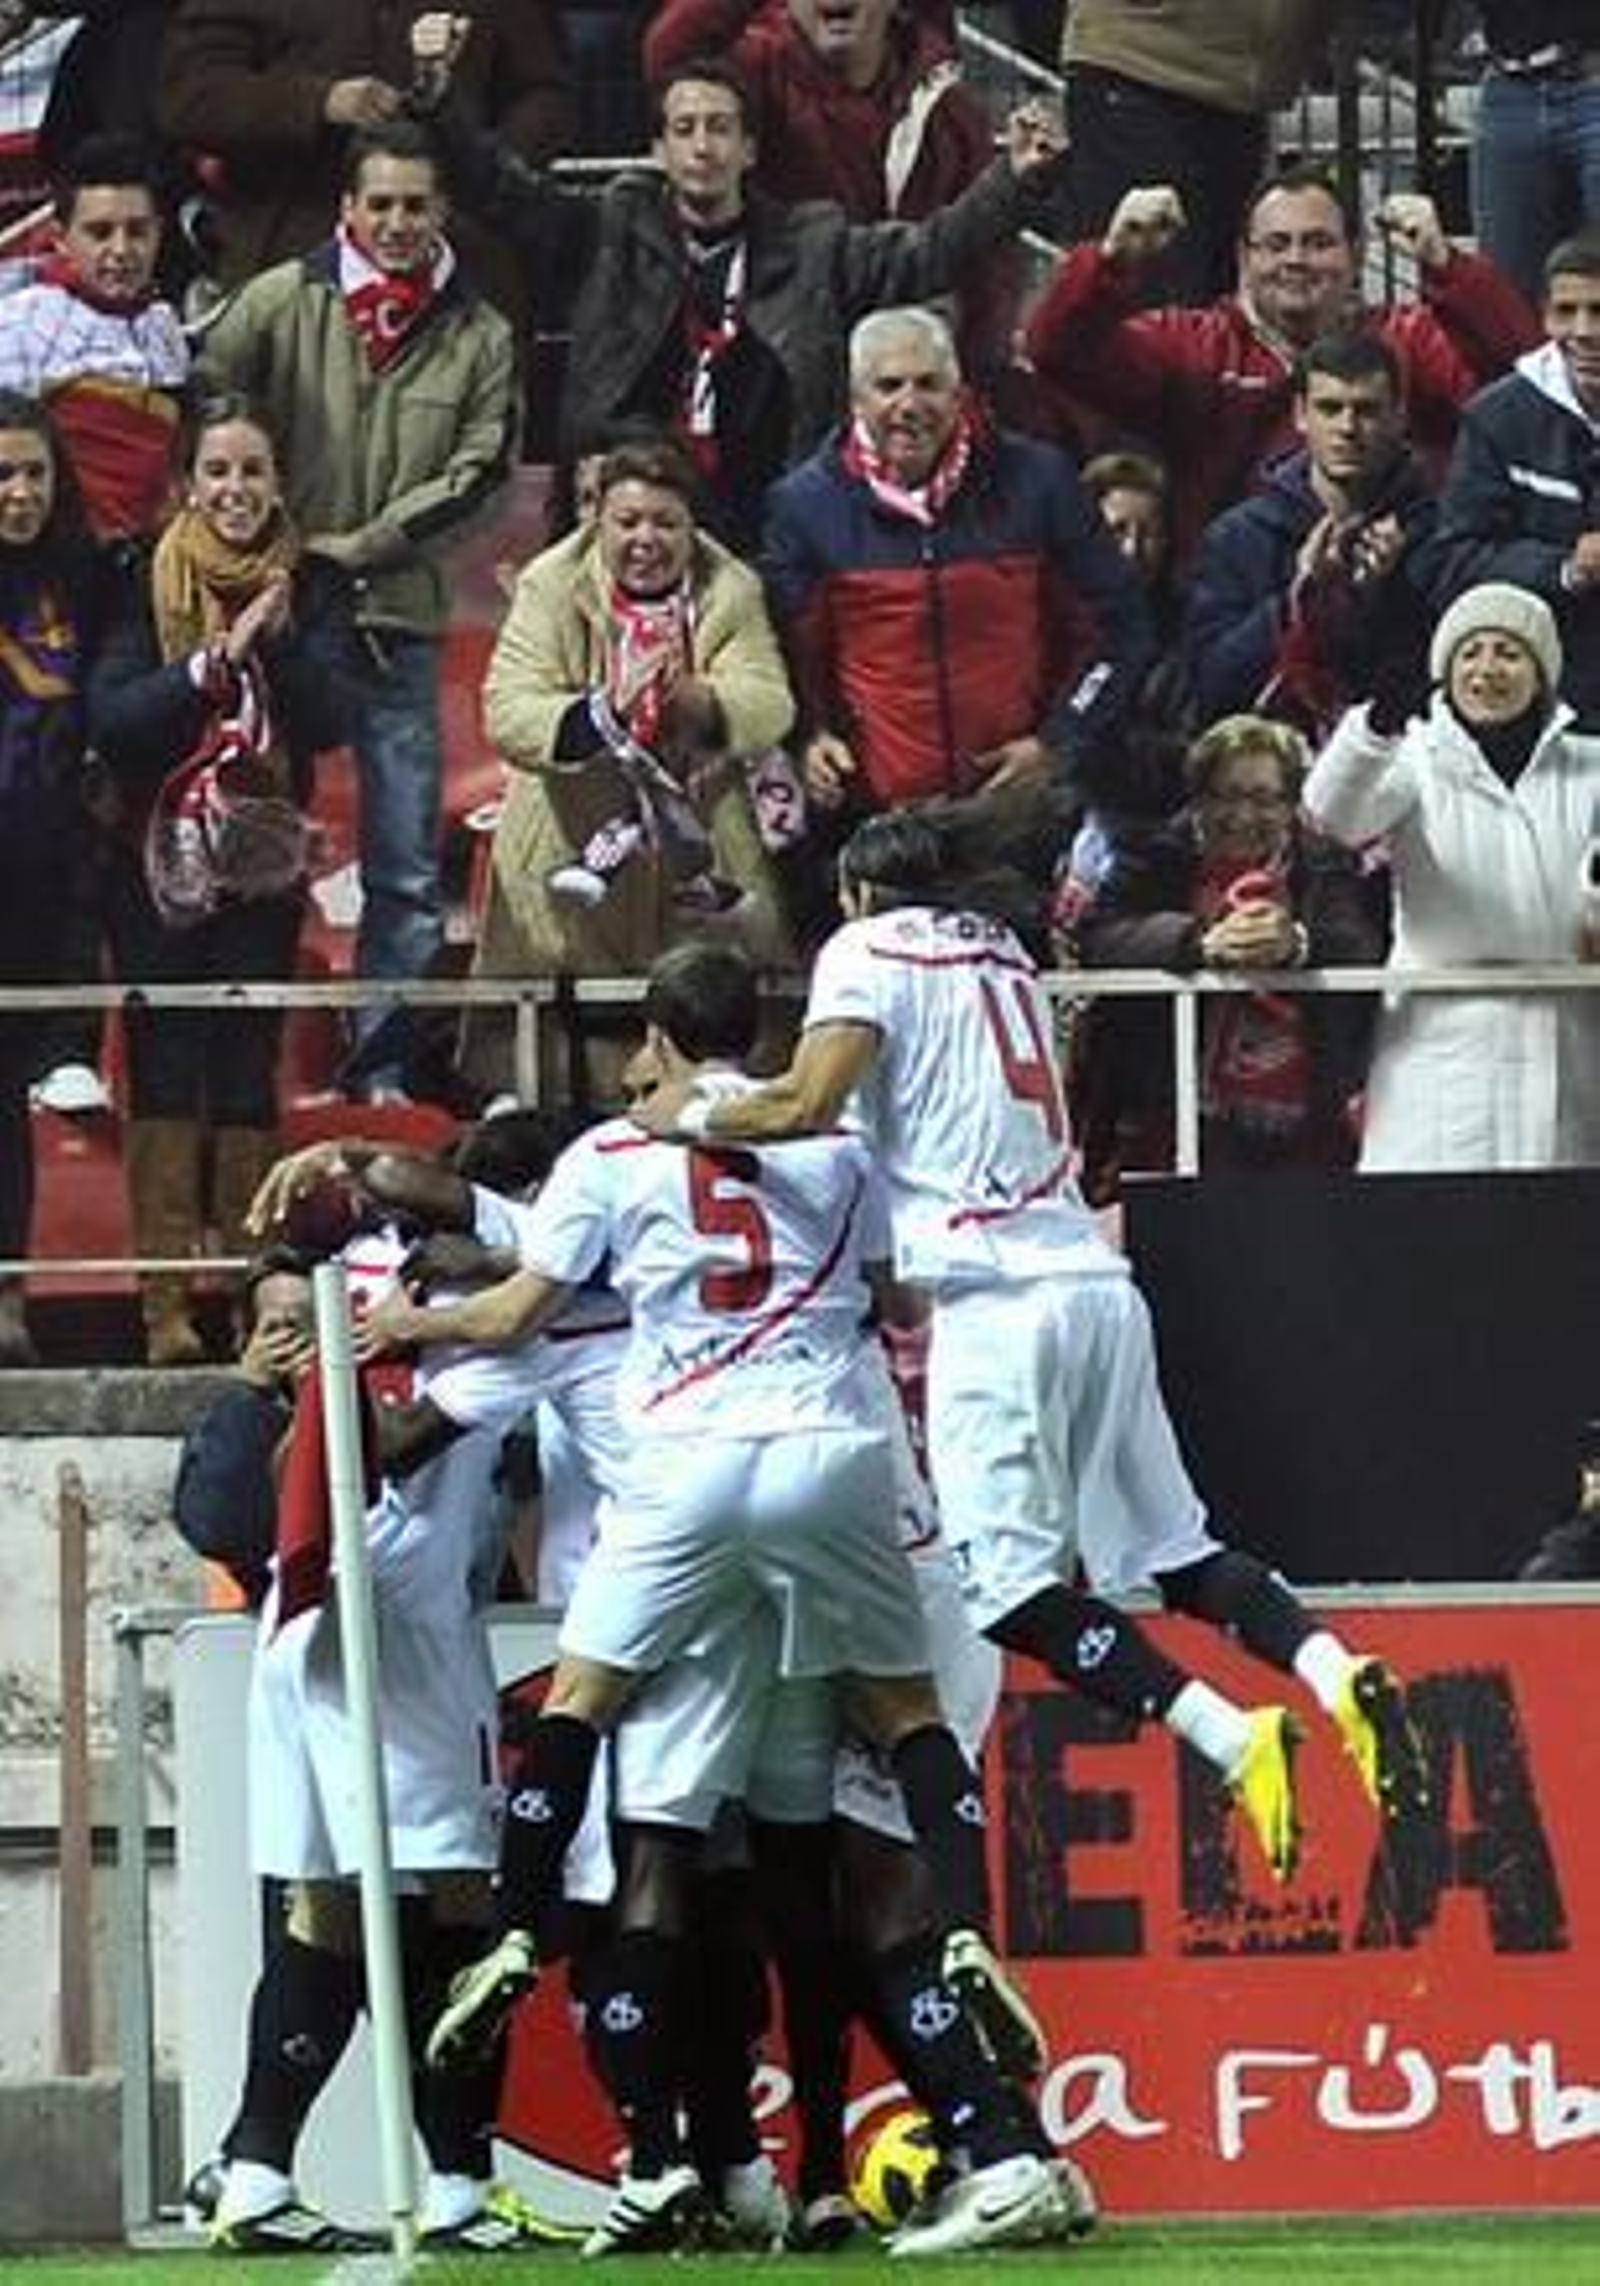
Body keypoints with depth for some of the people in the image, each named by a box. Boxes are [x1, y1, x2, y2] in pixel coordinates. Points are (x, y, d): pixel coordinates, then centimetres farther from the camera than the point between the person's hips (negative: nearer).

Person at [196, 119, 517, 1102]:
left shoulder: (478, 335, 5)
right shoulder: (283, 302, 2)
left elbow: (479, 468, -1)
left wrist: (361, 545, -9)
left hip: (399, 620, 1)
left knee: (407, 873, 4)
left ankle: (382, 1062, 11)